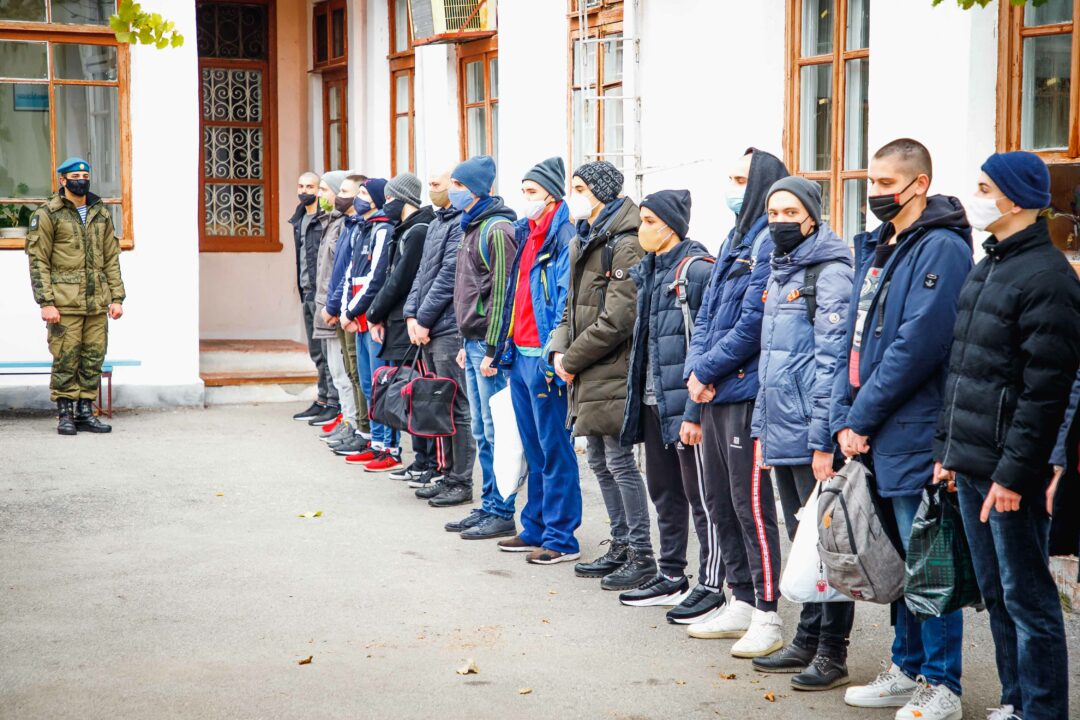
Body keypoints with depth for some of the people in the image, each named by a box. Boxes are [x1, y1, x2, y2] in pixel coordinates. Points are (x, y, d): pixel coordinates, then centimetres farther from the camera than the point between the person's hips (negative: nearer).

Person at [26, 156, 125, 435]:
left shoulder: (101, 213, 15)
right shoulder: (48, 214, -2)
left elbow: (111, 259, 16)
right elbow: (38, 261, -5)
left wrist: (116, 297, 8)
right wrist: (46, 303, -12)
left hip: (97, 303, 5)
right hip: (65, 304, -5)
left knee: (93, 359, 6)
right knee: (65, 360, -2)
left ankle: (85, 413, 14)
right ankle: (64, 414, 7)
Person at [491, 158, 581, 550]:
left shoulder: (564, 236, -11)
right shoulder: (525, 232, 16)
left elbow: (567, 298, -17)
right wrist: (504, 347, 17)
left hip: (544, 356, -9)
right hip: (520, 354, 9)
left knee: (554, 448, -3)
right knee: (533, 447, 15)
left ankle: (560, 536, 3)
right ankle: (535, 528, 23)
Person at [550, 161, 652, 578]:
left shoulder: (625, 245, -14)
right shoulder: (583, 242, 16)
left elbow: (617, 319, -20)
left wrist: (573, 359, -13)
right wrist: (560, 350, 2)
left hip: (613, 372, -10)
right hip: (587, 377, 10)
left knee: (619, 462, -6)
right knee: (599, 461, 14)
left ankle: (641, 556, 2)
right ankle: (621, 547, 24)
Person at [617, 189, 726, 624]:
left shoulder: (697, 270, -14)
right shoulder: (649, 270, 14)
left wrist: (694, 411, -20)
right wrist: (637, 397, 17)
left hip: (685, 403, -9)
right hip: (654, 401, 9)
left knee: (700, 495, -1)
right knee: (663, 491, 16)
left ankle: (710, 586, 6)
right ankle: (671, 577, 28)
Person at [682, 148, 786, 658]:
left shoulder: (771, 243, -12)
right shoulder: (734, 241, 17)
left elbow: (752, 324, -19)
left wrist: (706, 371, -12)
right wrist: (695, 369, 1)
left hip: (747, 392, -10)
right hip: (715, 394, 10)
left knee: (751, 503, -6)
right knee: (720, 501, 14)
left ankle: (767, 616, 1)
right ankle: (741, 603, 25)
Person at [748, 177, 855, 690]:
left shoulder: (830, 272, -10)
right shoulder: (779, 273, 17)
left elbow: (831, 360, -15)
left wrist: (822, 440, -19)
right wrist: (761, 427, 17)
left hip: (812, 437, -8)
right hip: (781, 435, 8)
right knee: (802, 540, 14)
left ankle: (832, 652, 5)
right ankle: (807, 641, 22)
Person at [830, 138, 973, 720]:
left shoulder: (941, 248, -12)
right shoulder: (876, 248, 16)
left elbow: (917, 344, -19)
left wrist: (862, 417, -15)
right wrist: (845, 415, 2)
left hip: (914, 434, -8)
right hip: (875, 436, 8)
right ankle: (907, 670, 26)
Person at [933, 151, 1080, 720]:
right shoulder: (986, 269, 15)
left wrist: (1015, 471, -20)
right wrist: (947, 447, 16)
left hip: (1009, 471, -9)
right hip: (970, 464, 9)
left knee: (1027, 597, -1)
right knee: (994, 592, 16)